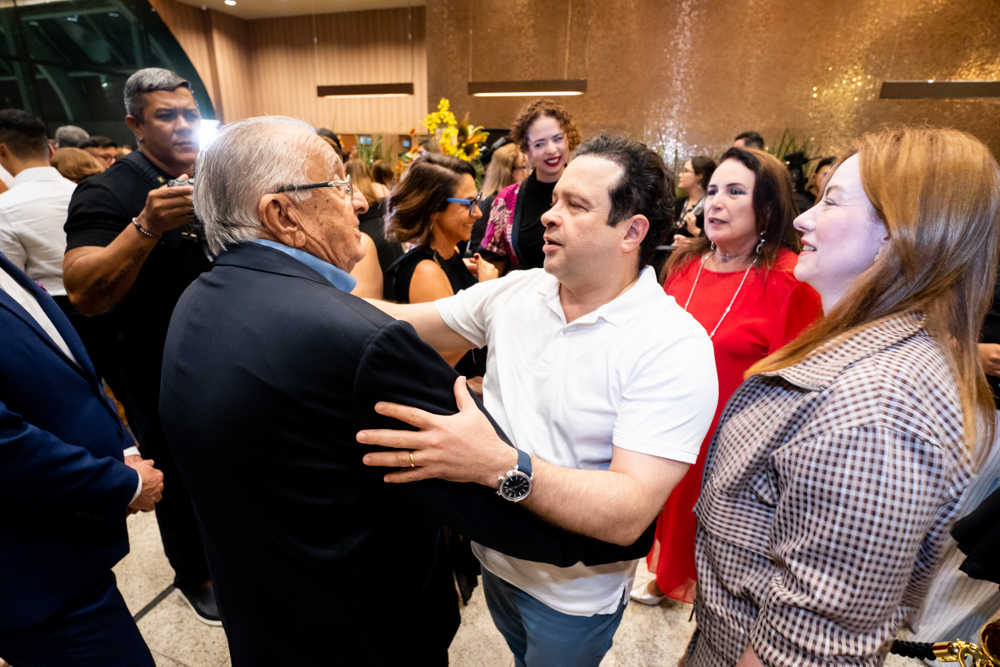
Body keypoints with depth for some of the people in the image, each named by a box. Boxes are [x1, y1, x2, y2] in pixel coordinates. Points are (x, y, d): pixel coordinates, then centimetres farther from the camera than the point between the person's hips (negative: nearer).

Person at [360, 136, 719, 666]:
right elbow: (406, 322, -2)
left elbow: (628, 514, -32)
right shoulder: (515, 291, -9)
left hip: (572, 595, -4)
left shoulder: (674, 345, -26)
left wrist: (501, 466, -45)